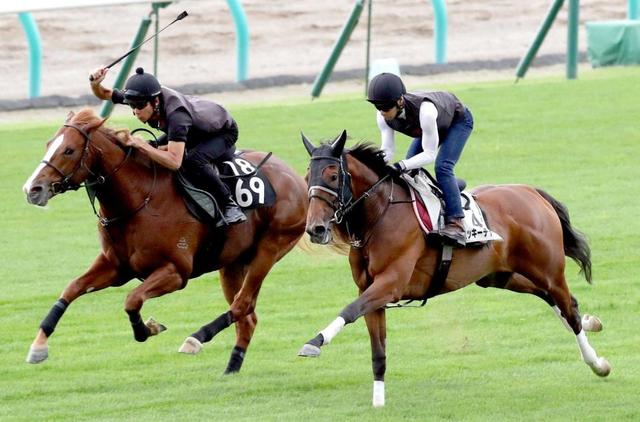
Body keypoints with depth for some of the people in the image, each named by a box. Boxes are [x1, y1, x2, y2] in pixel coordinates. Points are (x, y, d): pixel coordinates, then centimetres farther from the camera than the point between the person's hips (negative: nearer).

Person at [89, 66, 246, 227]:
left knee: (192, 161, -34)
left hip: (223, 132, -8)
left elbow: (174, 162, -52)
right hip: (195, 132, 8)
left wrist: (140, 144, -53)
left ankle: (229, 205, -19)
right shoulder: (142, 97, -24)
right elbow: (104, 94, -12)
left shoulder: (176, 115, -45)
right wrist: (95, 84, -36)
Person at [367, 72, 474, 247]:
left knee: (442, 167, -26)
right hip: (429, 126, 7)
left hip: (458, 120, -7)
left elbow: (430, 154, -39)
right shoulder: (383, 115, -26)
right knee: (409, 171, -1)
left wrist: (402, 166, -52)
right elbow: (387, 150, -21)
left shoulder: (425, 109, -45)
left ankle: (455, 223, -29)